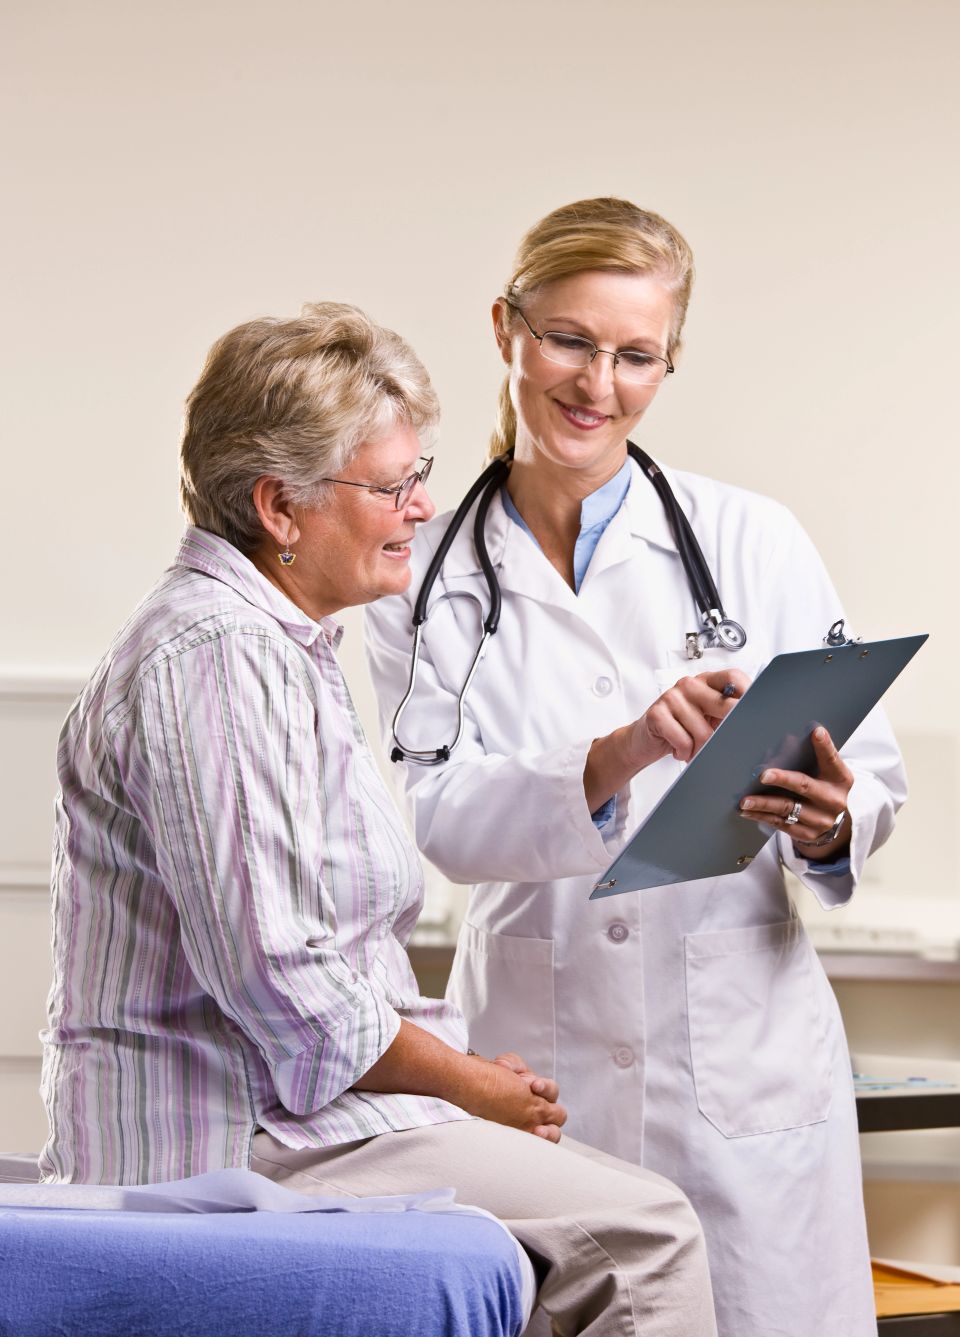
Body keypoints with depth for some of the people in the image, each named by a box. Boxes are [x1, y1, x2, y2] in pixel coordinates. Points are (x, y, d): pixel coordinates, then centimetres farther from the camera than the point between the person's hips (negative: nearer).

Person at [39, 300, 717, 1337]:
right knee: (643, 1232, -17)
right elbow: (277, 979, -23)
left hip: (281, 1104, 11)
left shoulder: (282, 645, 18)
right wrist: (470, 1085, -10)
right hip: (229, 1136, -11)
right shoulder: (217, 659, -17)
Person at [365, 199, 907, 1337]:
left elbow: (873, 776, 5)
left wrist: (826, 826, -19)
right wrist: (613, 762, -25)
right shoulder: (427, 578, 3)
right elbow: (440, 816, -8)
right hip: (535, 1058, 0)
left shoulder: (755, 545, 2)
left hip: (746, 1053, 0)